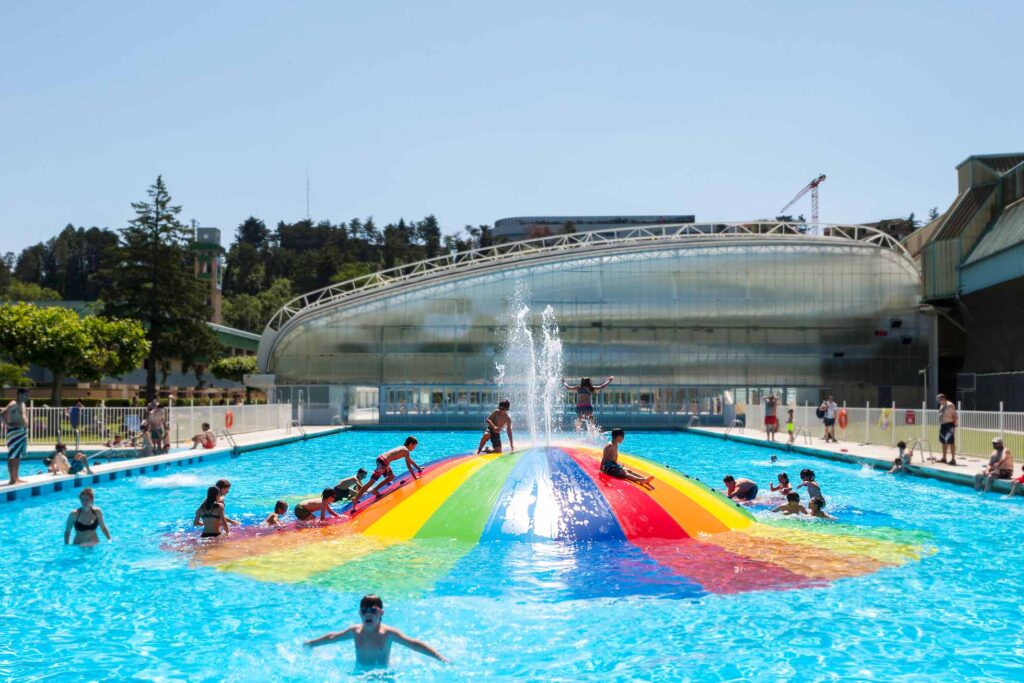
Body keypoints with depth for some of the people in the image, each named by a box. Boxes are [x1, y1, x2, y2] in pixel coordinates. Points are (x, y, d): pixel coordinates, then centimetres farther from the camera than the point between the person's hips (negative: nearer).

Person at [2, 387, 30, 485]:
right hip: (15, 431, -10)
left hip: (23, 431, 10)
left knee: (18, 456, 13)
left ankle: (16, 477, 18)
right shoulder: (13, 405, -13)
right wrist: (8, 424, -22)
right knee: (12, 456, -7)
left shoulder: (22, 404, 16)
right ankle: (12, 479, -8)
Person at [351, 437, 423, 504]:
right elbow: (409, 466, -7)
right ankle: (356, 499, -14)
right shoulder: (406, 451, -3)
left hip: (382, 458, 9)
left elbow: (410, 461, 39)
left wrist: (419, 468, 48)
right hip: (383, 462, -9)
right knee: (372, 481, -10)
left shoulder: (402, 448, 24)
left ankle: (375, 490, 17)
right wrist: (415, 478, 0)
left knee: (391, 476, 23)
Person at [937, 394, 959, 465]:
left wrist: (955, 424, -21)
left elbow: (955, 416, -17)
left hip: (949, 425, -10)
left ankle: (953, 459, -8)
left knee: (951, 442, -9)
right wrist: (940, 425, 20)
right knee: (944, 442, 14)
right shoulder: (941, 406, 16)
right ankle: (944, 458, 21)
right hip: (943, 425, 10)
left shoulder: (949, 405, -14)